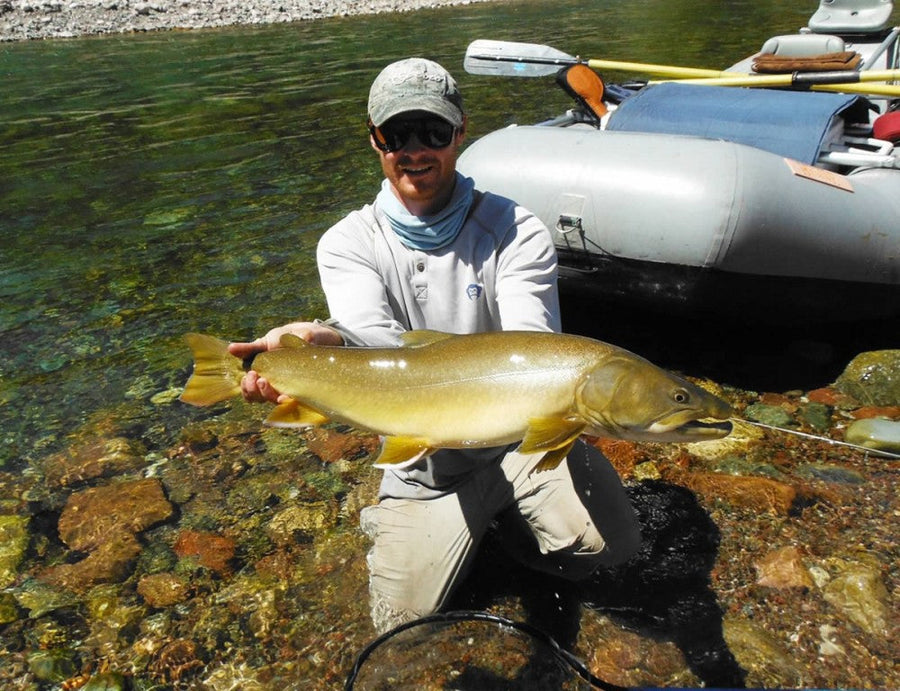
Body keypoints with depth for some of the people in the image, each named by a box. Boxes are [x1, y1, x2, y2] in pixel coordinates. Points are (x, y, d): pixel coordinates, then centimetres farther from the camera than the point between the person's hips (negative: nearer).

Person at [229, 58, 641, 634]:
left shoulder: (515, 231, -9)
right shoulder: (347, 244, -6)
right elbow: (374, 339, -25)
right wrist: (318, 341, -49)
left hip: (517, 440, 0)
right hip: (424, 468, 1)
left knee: (612, 544, -20)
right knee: (407, 622, -7)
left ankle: (510, 522, 12)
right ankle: (395, 531, 25)